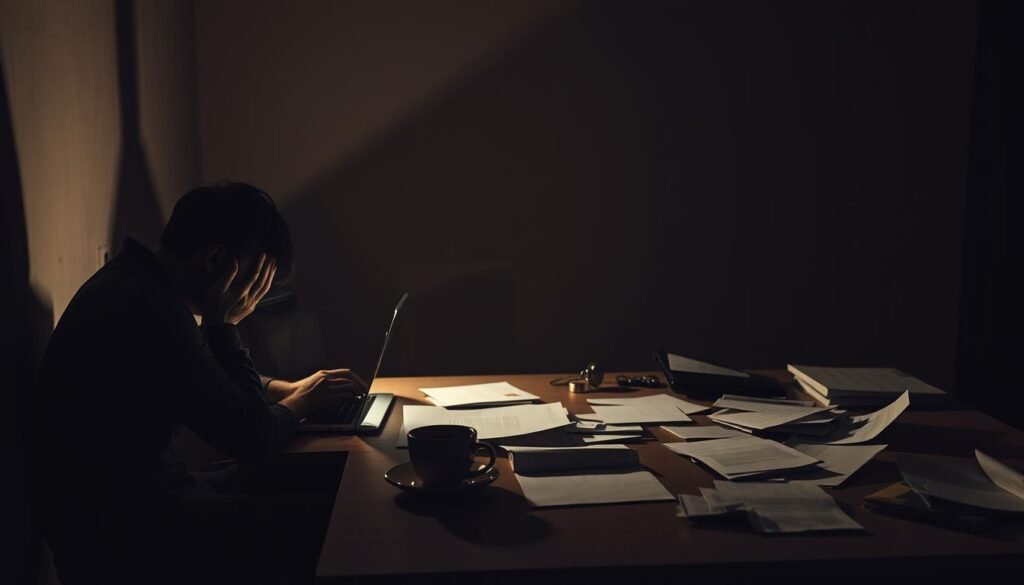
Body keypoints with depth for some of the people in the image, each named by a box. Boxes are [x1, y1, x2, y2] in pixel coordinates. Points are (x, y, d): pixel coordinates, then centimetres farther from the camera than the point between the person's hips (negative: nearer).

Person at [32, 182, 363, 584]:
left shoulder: (138, 284, 5)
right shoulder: (151, 309, -26)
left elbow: (220, 386, 19)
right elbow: (250, 438, -24)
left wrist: (292, 388, 8)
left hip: (116, 495, 9)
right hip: (116, 533, -9)